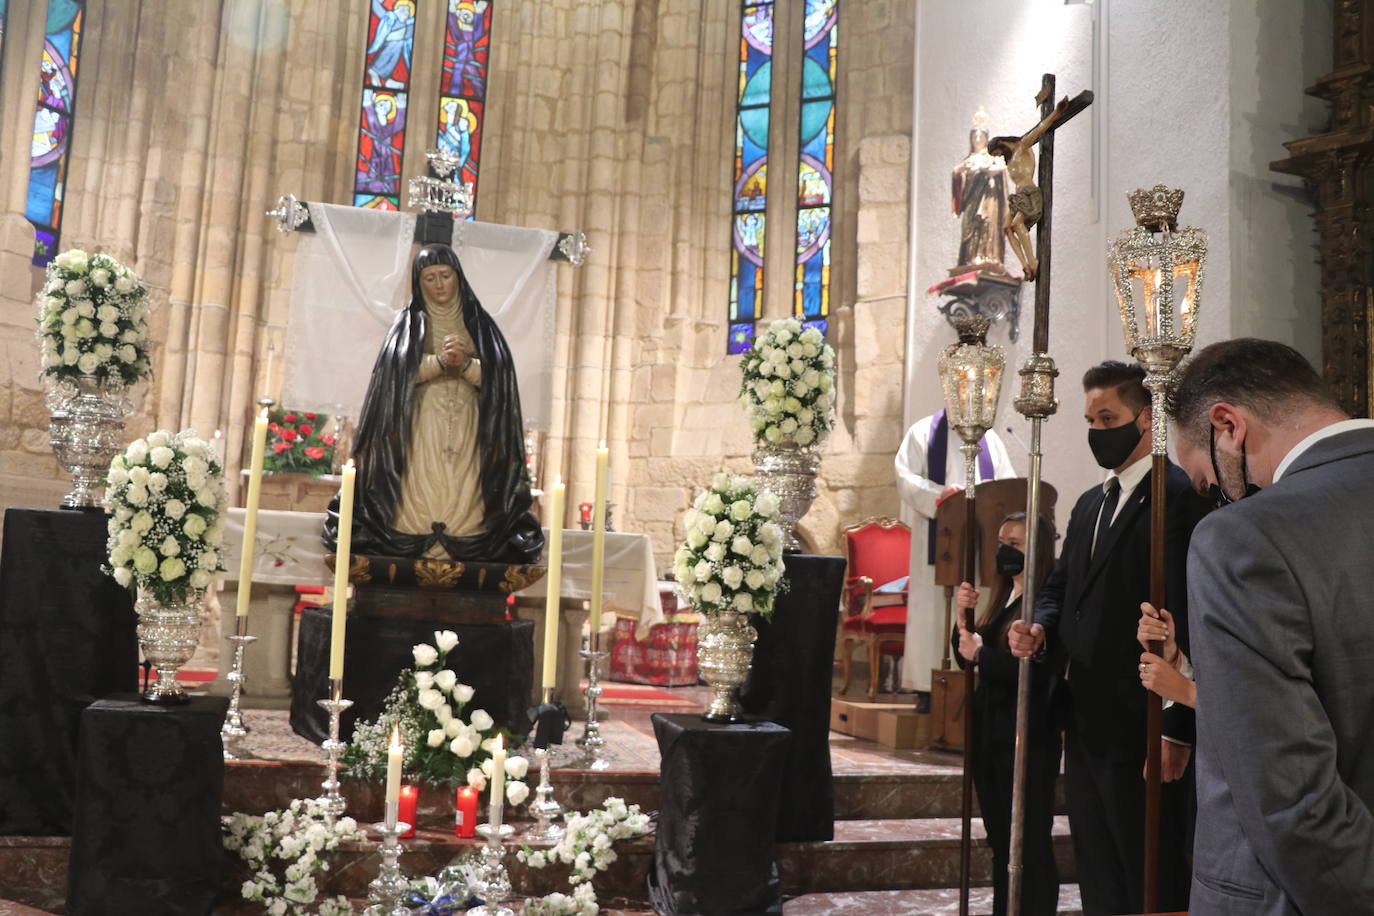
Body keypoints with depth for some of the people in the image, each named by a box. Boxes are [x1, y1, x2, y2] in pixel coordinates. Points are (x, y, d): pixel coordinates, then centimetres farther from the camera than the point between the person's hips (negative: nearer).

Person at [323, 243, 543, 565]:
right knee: (418, 511, -9)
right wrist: (440, 361, -19)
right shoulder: (409, 322, 11)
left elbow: (496, 379, 3)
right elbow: (398, 372, -5)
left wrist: (465, 364, -16)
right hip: (420, 434, -1)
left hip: (467, 438, 1)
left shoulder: (479, 324, 14)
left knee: (462, 511, -6)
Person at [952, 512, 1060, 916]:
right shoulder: (1002, 598, 12)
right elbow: (969, 656, 14)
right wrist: (963, 617, -1)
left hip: (1026, 739, -8)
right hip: (989, 734, 9)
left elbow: (1035, 669, -23)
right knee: (1001, 841, 16)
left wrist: (982, 655, -13)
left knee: (1030, 844, 0)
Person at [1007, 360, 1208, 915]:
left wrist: (1177, 731, -21)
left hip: (1140, 729, -8)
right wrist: (1040, 629, 0)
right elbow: (1061, 587, 23)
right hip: (1084, 724, 9)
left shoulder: (1181, 498, -12)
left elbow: (1189, 620, -18)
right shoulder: (1090, 504, 16)